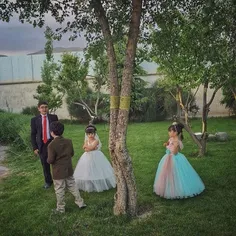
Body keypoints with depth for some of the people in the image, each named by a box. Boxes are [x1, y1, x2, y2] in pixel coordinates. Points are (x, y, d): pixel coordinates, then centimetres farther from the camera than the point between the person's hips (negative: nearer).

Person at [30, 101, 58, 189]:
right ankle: (48, 181, 28)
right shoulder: (34, 120, 0)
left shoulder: (54, 117, 0)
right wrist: (35, 147, -3)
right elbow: (33, 134, 3)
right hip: (42, 145, 1)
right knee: (45, 165, 11)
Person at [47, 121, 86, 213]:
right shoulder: (69, 141, -3)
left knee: (59, 190, 8)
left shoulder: (51, 145, -21)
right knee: (73, 187, 18)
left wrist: (47, 160, 3)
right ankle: (80, 202, 23)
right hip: (69, 170, 5)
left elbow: (50, 160, -18)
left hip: (58, 172, -5)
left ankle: (61, 208, 21)